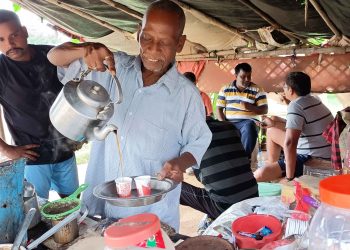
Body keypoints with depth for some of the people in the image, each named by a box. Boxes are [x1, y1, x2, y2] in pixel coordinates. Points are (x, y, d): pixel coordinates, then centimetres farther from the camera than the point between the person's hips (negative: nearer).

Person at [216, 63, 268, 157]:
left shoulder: (257, 90, 6)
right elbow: (219, 109, 8)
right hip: (229, 122, 2)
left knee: (249, 127, -37)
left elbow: (264, 110, 2)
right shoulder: (225, 89, 11)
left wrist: (250, 107, -17)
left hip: (248, 122, -1)